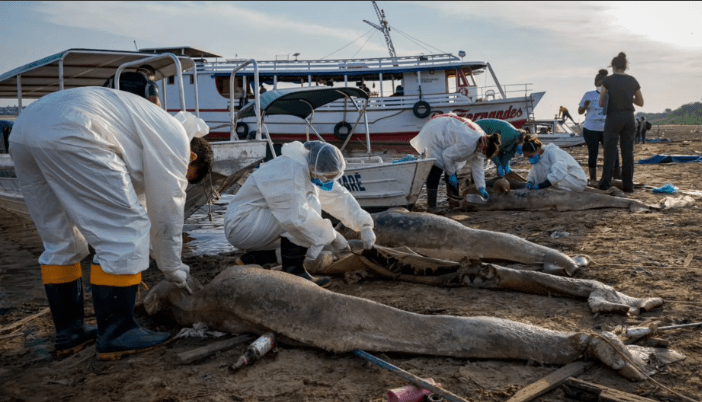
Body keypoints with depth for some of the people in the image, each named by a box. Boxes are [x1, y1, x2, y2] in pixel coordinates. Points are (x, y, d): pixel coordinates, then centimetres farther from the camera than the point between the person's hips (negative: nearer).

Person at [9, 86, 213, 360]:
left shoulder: (150, 130, 32)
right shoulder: (176, 140, 6)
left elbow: (136, 201, 36)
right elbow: (167, 209, 5)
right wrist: (172, 268, 17)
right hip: (66, 132, -11)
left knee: (59, 239, 19)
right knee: (126, 230, -5)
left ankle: (68, 332, 27)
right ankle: (116, 336, 1)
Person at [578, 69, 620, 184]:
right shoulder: (589, 95, 3)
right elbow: (580, 111, 3)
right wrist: (585, 106, -18)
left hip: (607, 130, 2)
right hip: (591, 130, -1)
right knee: (593, 154, 4)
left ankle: (617, 177, 2)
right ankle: (593, 179, 10)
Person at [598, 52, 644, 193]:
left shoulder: (608, 81, -4)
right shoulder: (633, 81, 6)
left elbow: (601, 103, 0)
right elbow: (640, 102, 12)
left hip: (613, 117, -3)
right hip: (629, 118, 3)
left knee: (610, 151, 2)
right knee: (628, 152, 5)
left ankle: (605, 183, 0)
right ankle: (628, 185, 5)